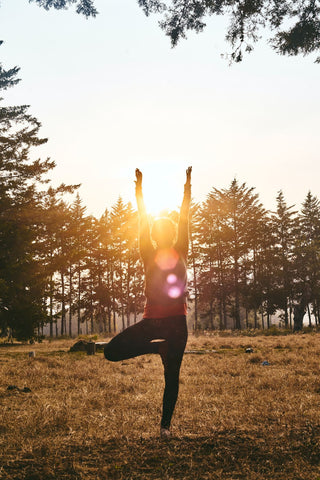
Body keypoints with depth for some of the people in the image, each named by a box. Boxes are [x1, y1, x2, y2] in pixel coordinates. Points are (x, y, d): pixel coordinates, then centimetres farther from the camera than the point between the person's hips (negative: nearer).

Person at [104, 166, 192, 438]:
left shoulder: (180, 253, 7)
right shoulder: (149, 255, 6)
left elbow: (184, 220, 4)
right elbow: (143, 222, 3)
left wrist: (188, 187, 1)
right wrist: (139, 189, 1)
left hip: (177, 321, -1)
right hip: (151, 320, 1)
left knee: (172, 376, 3)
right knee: (112, 351, -8)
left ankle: (165, 425, 16)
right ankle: (159, 347, 10)